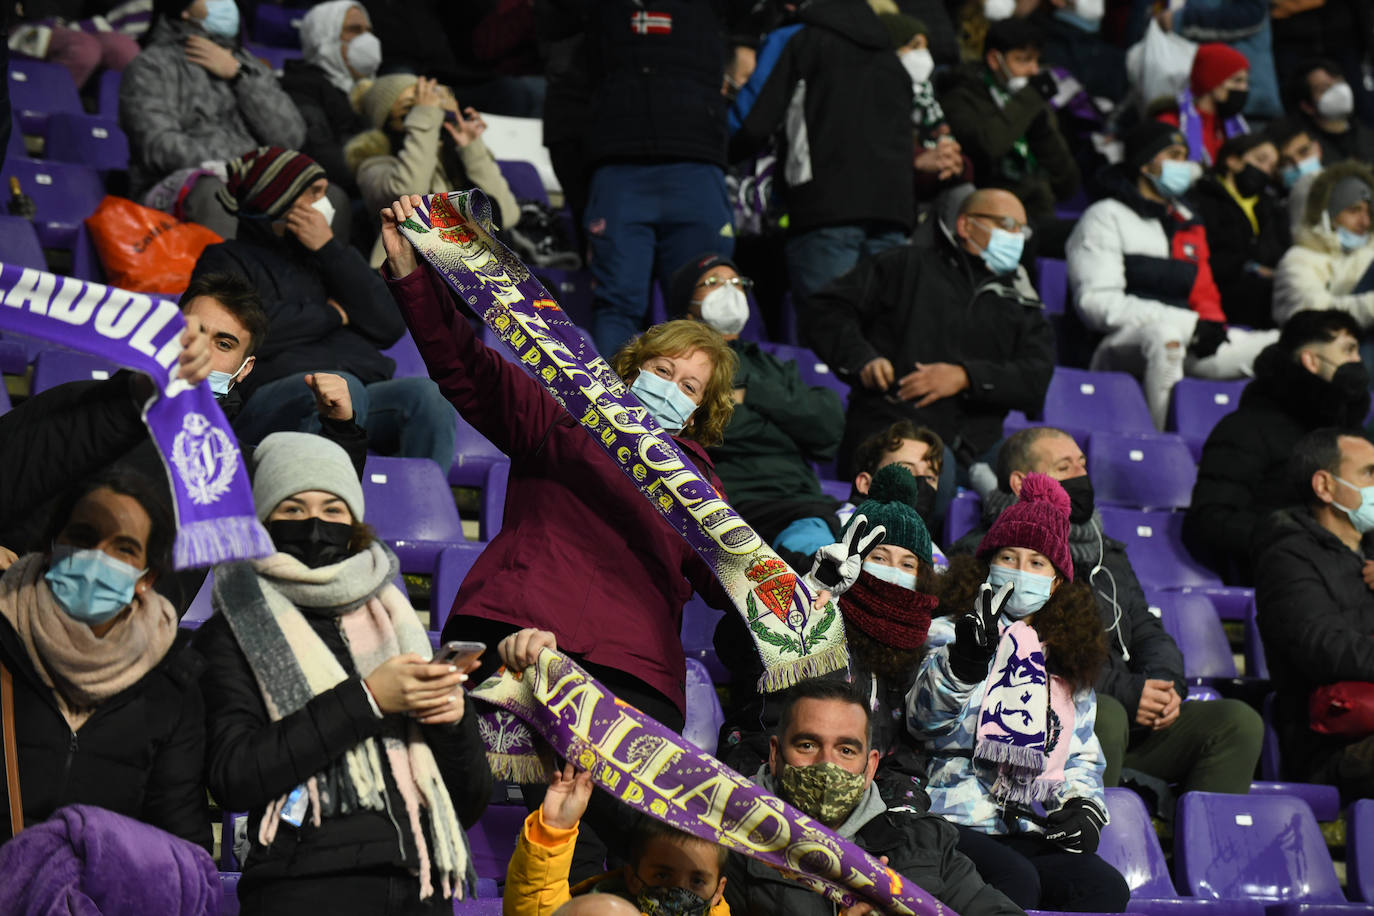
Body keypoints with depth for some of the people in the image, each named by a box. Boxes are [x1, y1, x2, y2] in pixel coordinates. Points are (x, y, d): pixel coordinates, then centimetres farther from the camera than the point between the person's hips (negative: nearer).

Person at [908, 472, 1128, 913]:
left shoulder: (1068, 662, 24)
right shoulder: (946, 635, 9)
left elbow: (1083, 755, 30)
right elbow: (926, 720, -9)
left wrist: (1083, 805, 8)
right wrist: (965, 661, -27)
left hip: (1035, 834, 5)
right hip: (957, 822, -5)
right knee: (1017, 880, -35)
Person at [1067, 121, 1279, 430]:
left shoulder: (1187, 222, 26)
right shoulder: (1105, 217, 3)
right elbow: (1098, 303, -9)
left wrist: (1211, 321, -3)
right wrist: (1189, 323, -16)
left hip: (1186, 341, 7)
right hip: (1123, 343, -7)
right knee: (1164, 333, -41)